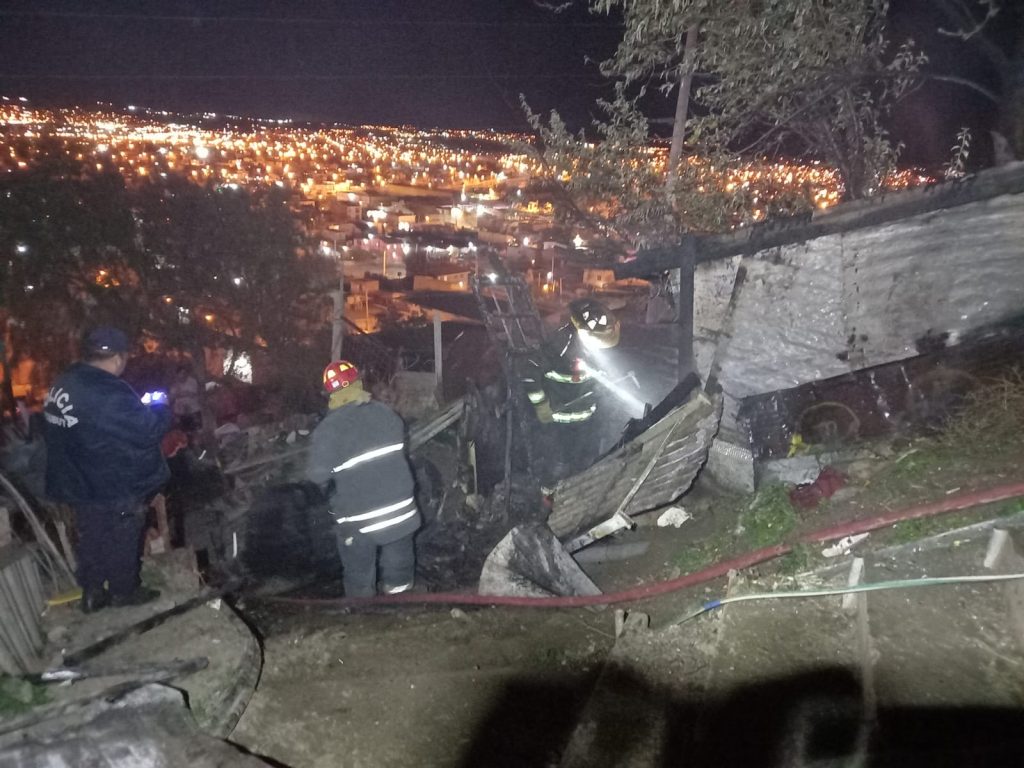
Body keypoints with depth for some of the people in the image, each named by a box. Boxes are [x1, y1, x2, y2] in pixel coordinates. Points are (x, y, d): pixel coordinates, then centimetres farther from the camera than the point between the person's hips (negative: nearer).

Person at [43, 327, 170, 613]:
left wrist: (142, 406, 5)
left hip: (79, 481, 8)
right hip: (113, 486, -8)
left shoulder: (65, 383, -1)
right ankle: (124, 591, 28)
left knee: (92, 538, 22)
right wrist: (160, 406, -7)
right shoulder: (110, 395, -30)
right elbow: (149, 430, -26)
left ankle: (92, 592, 35)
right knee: (121, 540, 12)